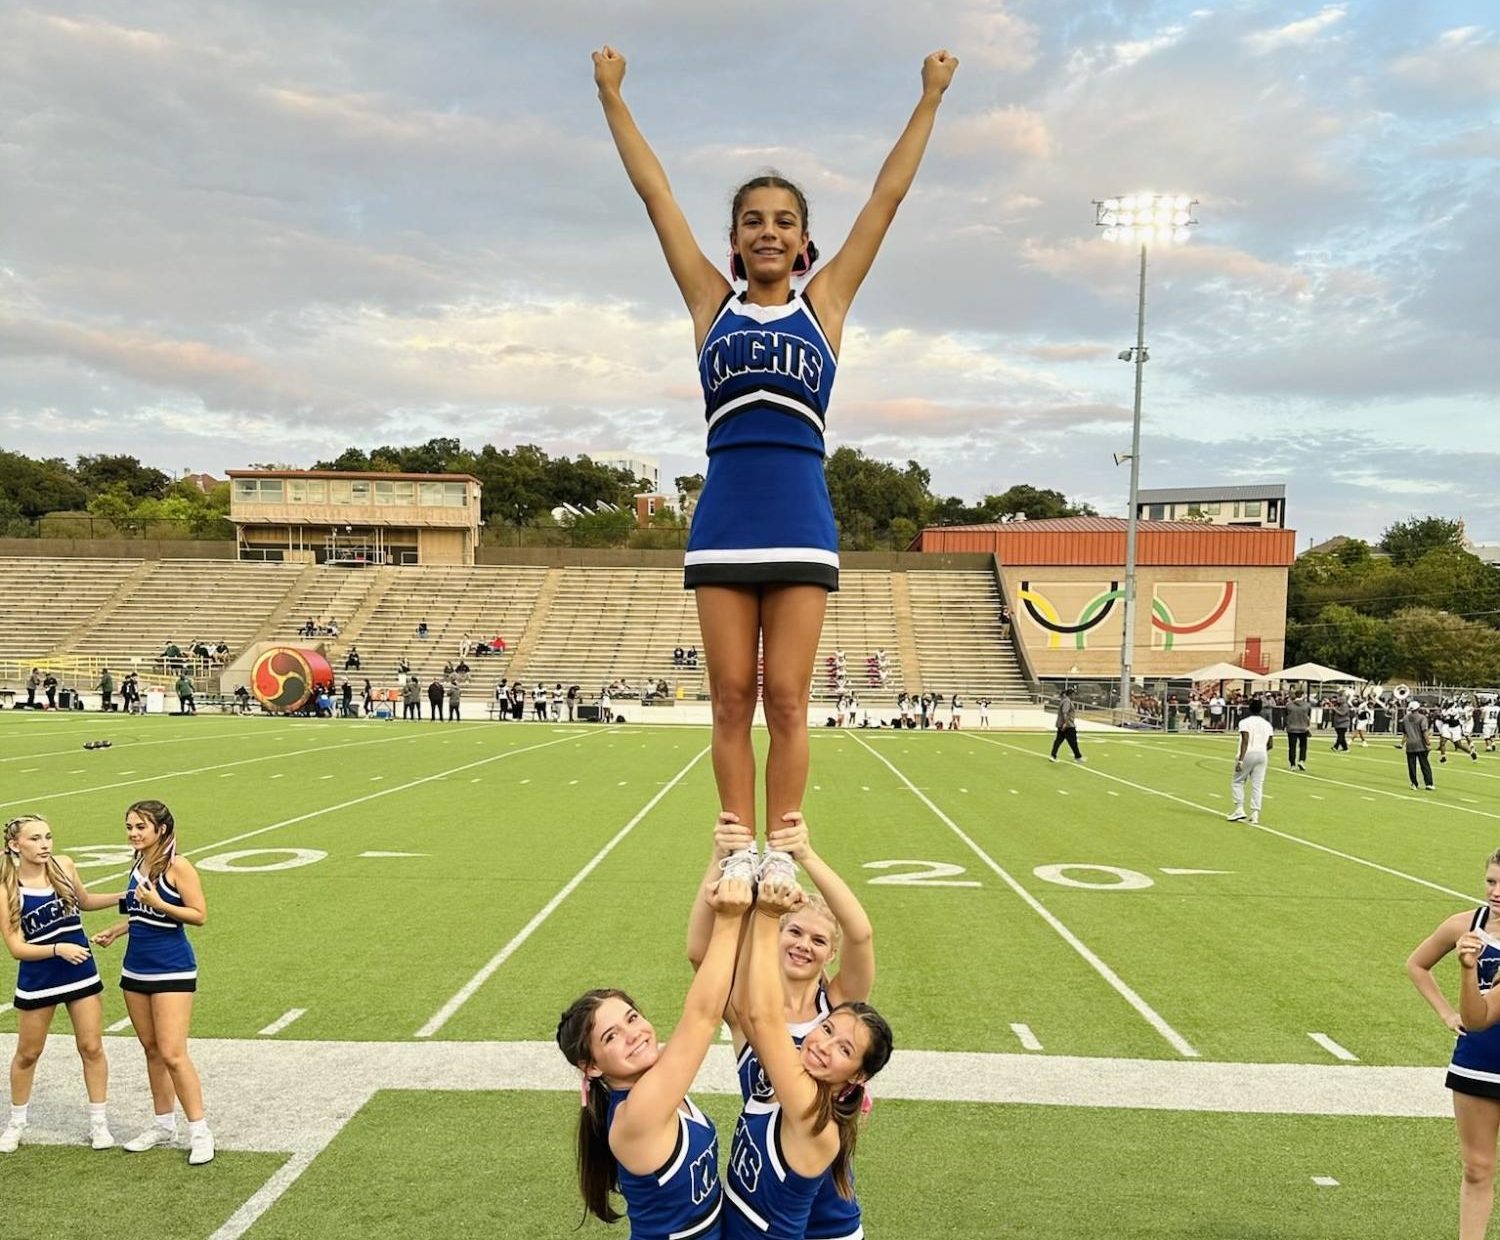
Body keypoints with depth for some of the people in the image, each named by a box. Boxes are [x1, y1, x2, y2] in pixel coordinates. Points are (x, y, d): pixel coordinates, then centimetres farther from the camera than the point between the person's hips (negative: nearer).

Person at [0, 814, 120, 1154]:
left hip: (81, 972, 2)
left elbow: (85, 901, 14)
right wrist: (58, 949, -27)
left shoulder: (63, 865, -6)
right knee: (28, 1053, 14)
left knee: (91, 1048, 5)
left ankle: (98, 1121, 18)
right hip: (37, 980, -2)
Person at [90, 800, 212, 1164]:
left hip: (171, 971, -8)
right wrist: (115, 931, 10)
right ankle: (163, 1125, 26)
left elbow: (199, 915, -17)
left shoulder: (177, 866, -14)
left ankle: (199, 1132, 0)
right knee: (151, 1050, 14)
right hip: (135, 969, 8)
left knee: (172, 1053, -9)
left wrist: (157, 903, -25)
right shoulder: (139, 865, 9)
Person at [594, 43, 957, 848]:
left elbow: (888, 195, 14)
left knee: (786, 704, 0)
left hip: (800, 522, -1)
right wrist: (612, 98, 19)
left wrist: (930, 99, 18)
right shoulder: (711, 304, 12)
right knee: (731, 703, 3)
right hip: (723, 522, 1)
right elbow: (654, 191, 15)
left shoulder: (825, 302, 10)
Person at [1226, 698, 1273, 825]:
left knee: (1237, 782, 10)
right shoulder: (1267, 724, 10)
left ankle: (1239, 809, -1)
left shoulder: (1245, 722, -7)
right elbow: (1269, 745, 11)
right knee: (1257, 785, 6)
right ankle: (1255, 814, -1)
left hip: (1248, 754, -5)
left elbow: (1245, 741, -18)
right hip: (1262, 754, 5)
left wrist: (1240, 760, -21)